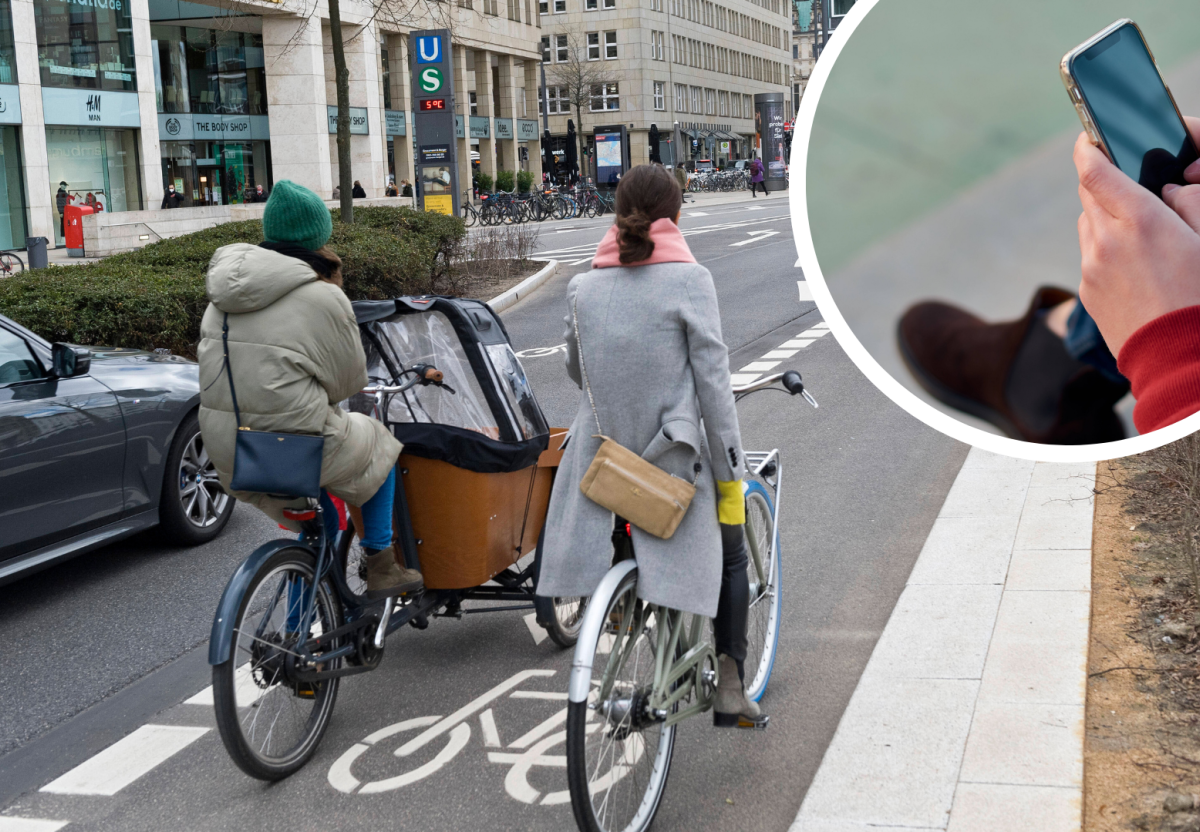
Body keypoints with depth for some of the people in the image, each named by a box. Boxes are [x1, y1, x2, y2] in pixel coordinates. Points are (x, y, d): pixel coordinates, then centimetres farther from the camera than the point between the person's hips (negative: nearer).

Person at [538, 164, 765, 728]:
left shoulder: (584, 286, 2)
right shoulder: (688, 279, -10)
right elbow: (713, 382, -12)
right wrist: (732, 475, -7)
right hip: (674, 460, -3)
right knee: (730, 554, 20)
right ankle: (729, 687, 13)